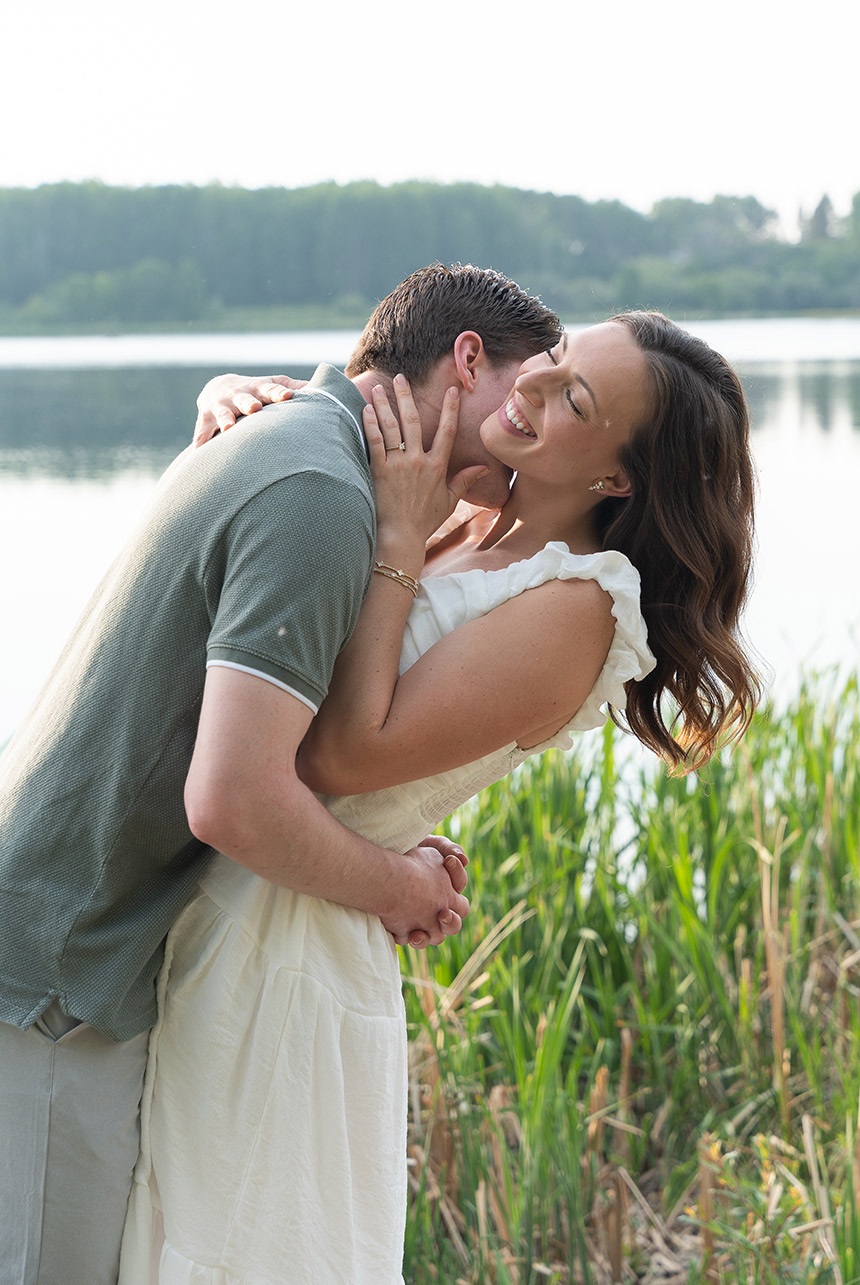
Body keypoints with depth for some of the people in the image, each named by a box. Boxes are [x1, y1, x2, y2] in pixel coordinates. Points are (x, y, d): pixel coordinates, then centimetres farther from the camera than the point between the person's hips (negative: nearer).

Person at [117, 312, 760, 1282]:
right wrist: (233, 403, -1)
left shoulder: (578, 609, -17)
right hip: (204, 906, 8)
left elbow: (343, 758, -23)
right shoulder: (472, 531, 6)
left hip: (288, 944, -8)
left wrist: (399, 541, -18)